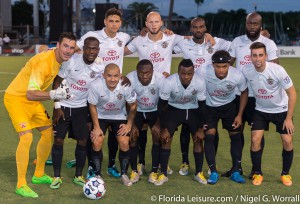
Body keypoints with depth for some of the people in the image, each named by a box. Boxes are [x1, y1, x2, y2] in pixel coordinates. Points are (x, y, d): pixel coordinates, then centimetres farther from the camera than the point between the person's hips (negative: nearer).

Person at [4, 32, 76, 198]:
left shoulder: (59, 58, -4)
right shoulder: (44, 62, -30)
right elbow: (31, 94, -35)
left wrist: (62, 85, 2)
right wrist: (54, 94, -47)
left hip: (33, 101, 9)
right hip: (16, 98, -9)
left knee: (49, 132, 10)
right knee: (26, 137, -21)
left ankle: (39, 175, 26)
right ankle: (21, 185, -11)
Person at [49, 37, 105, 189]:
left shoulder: (100, 68, -8)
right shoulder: (71, 61, -17)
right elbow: (57, 81, -9)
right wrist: (57, 106, -12)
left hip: (82, 108, 2)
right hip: (63, 106, -2)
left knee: (82, 141, 0)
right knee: (58, 140, -3)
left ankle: (78, 176, 16)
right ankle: (57, 177, 10)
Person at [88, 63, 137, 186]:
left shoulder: (126, 87, -29)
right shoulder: (96, 86, -30)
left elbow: (133, 106, -10)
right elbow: (92, 106, -13)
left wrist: (129, 124, -5)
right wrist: (96, 127, -11)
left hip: (120, 117, 0)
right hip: (101, 116, 0)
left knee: (124, 143, -10)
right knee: (97, 143, -13)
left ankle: (124, 174, 11)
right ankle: (97, 174, 6)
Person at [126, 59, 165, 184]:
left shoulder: (160, 79, -29)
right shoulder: (130, 79, -28)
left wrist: (158, 124, -20)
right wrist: (132, 125, -17)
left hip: (155, 111, 0)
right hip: (137, 111, 0)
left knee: (157, 137, -14)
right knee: (132, 137, -12)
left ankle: (154, 172, -4)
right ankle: (134, 172, 1)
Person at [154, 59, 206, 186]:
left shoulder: (200, 82, -27)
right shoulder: (169, 82, -31)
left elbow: (202, 106, -12)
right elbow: (162, 105, -17)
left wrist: (200, 129, -9)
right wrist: (164, 128, -16)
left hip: (193, 110, 1)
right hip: (173, 109, -1)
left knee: (199, 139, -6)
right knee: (166, 138, -13)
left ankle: (199, 173, 9)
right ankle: (163, 174, -4)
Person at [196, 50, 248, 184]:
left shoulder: (238, 76, -29)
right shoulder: (202, 72, -33)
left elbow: (244, 93, -7)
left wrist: (239, 115, -7)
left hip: (230, 105, 1)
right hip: (209, 106, -1)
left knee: (235, 135, 0)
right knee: (209, 135, -12)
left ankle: (235, 172, 13)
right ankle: (213, 172, -2)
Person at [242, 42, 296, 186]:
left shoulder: (277, 70, -27)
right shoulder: (246, 71, -19)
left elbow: (292, 93, -18)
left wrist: (289, 118, -17)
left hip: (281, 109, -1)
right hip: (261, 110, 2)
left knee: (287, 142, -7)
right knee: (255, 140, -11)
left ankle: (285, 174, 17)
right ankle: (257, 173, 9)